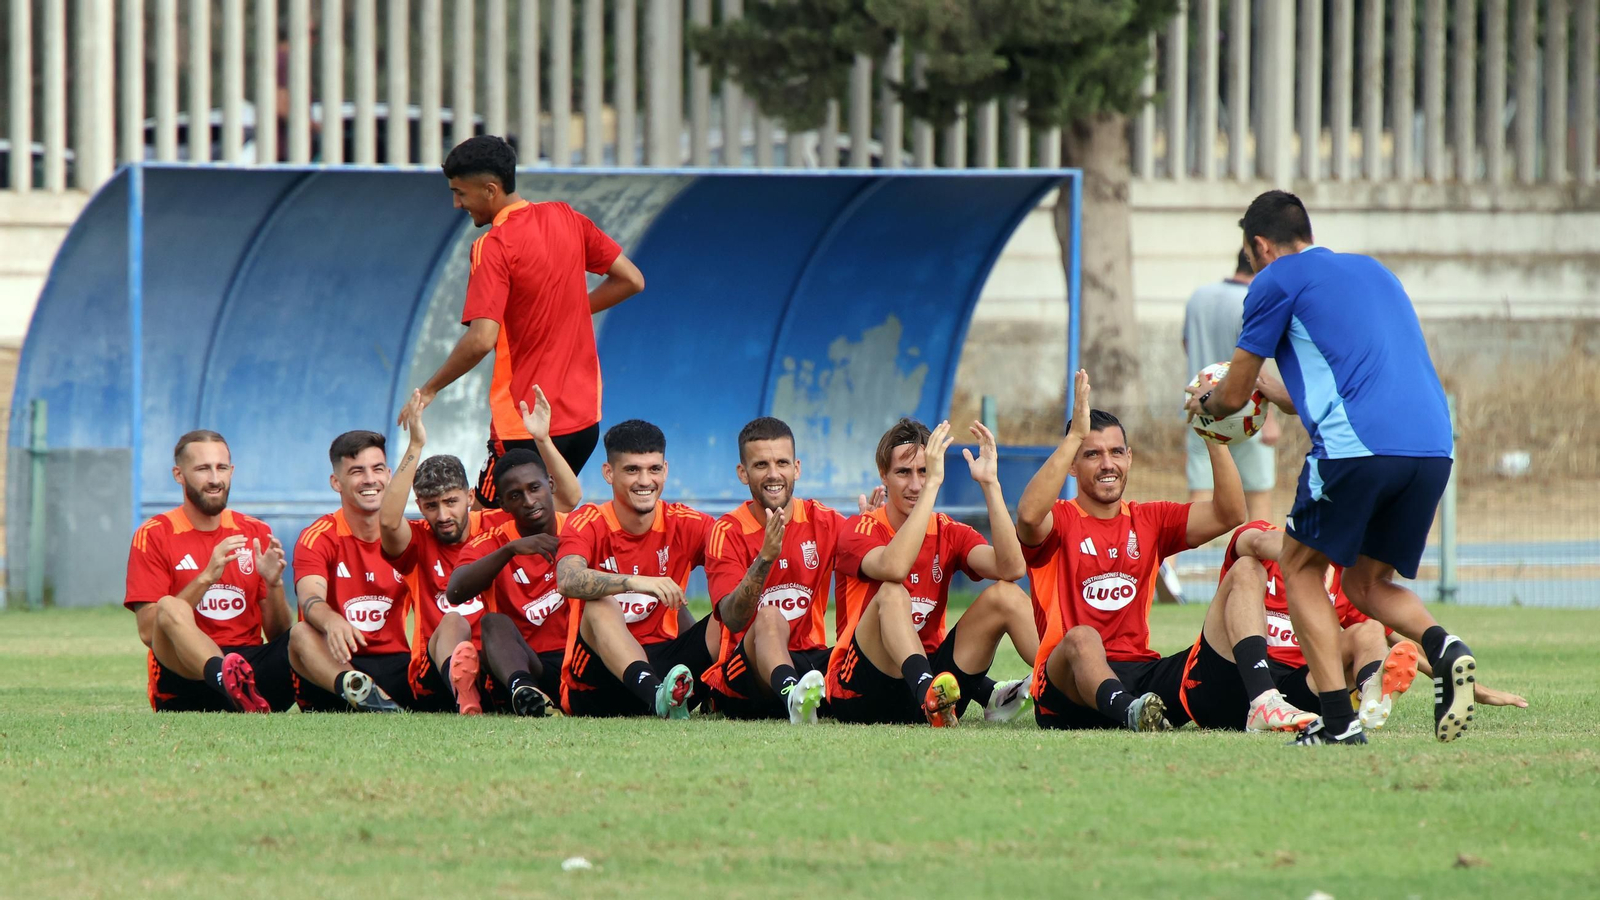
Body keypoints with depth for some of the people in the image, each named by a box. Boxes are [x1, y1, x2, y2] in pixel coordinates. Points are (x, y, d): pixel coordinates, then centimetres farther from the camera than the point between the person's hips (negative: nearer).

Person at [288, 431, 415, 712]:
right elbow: (311, 600, -20)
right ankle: (358, 689, -63)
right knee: (301, 634, -35)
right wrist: (332, 621, -43)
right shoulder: (319, 538, -1)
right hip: (334, 667, -3)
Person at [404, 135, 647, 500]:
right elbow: (631, 280, 12)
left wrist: (430, 389, -12)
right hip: (585, 414, 8)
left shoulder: (493, 247, -17)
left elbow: (482, 339, -25)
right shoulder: (566, 219, 5)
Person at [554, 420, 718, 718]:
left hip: (660, 665, 3)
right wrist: (636, 582, -40)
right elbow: (568, 581, -26)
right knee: (599, 607, -32)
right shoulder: (588, 524, -4)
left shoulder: (683, 524, 5)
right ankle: (658, 695, -56)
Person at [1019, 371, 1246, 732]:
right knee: (1082, 638, -39)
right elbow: (1029, 516, -21)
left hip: (1141, 678, 5)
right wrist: (1075, 436, -22)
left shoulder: (1150, 521, 18)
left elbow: (1229, 514, 7)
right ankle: (1131, 712, -68)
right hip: (1067, 685, -5)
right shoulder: (1061, 521, 5)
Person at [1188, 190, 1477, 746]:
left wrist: (1204, 401, 37)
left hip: (1357, 446, -6)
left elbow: (1234, 394, 15)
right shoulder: (1372, 271, 30)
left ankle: (1339, 720, 0)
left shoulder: (1277, 280, 9)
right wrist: (1271, 390, 51)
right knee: (1366, 583, 20)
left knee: (1300, 567, 14)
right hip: (1433, 445, 6)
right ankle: (1441, 647, -11)